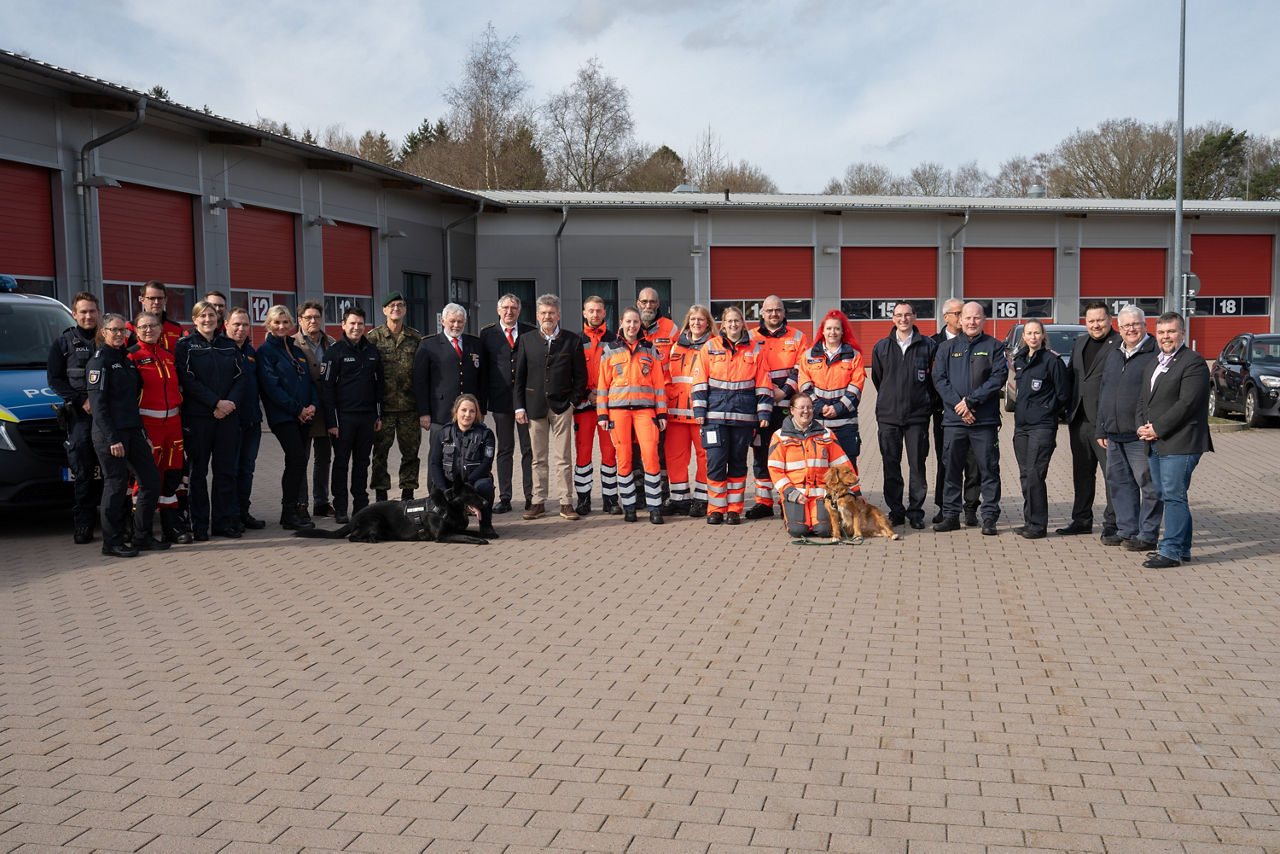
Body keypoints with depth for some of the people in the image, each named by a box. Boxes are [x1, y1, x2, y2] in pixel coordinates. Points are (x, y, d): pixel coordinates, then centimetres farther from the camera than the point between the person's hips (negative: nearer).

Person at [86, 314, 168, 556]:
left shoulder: (126, 360, 17)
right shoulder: (99, 361, -7)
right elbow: (98, 404, -14)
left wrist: (143, 434, 17)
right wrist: (112, 439, -19)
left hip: (132, 432, 8)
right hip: (110, 434, -8)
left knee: (151, 480, 6)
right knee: (116, 485, -4)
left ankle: (142, 537, 15)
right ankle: (112, 543, 6)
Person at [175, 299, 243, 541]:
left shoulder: (229, 345, 12)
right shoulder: (186, 345, 0)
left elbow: (239, 376, 7)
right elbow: (188, 380, -9)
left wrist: (230, 402, -10)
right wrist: (216, 402, -15)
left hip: (227, 416, 4)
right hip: (197, 416, -3)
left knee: (226, 470, 4)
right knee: (199, 471, 2)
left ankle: (223, 521, 12)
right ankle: (199, 525, 8)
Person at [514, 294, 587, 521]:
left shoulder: (572, 341, 2)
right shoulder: (526, 341, 6)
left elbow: (580, 375, 5)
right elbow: (519, 376, 6)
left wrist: (573, 401, -3)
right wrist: (519, 407, 0)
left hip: (562, 406, -1)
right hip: (535, 406, 1)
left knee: (563, 458, 0)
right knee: (539, 458, 6)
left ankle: (566, 503, 6)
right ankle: (538, 503, 12)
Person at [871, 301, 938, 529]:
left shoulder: (929, 346, 2)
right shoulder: (881, 347, 8)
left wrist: (924, 401, 10)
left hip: (917, 416, -2)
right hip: (888, 415, 2)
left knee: (917, 465, 0)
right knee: (891, 465, 4)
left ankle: (915, 511, 9)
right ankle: (895, 511, 12)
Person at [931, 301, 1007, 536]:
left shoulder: (994, 347, 5)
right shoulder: (947, 348, 11)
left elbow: (999, 377, -6)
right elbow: (939, 379, 2)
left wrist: (971, 400, -14)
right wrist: (958, 405, -12)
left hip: (985, 420, -2)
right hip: (954, 419, 2)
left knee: (989, 469, 1)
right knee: (952, 469, 7)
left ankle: (990, 517, 7)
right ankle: (950, 514, 16)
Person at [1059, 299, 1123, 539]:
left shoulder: (1121, 344, -8)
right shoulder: (1079, 344, 16)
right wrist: (1070, 412, 15)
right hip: (1080, 420, 7)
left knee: (1112, 474, -2)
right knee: (1082, 473, 15)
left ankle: (1112, 523, 5)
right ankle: (1082, 520, 24)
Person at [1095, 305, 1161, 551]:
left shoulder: (1156, 354, -6)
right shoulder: (1112, 356, 17)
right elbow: (1101, 395, 21)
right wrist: (1100, 430, 17)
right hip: (1114, 435, 7)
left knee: (1148, 484, -1)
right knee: (1119, 483, 11)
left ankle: (1148, 535, 5)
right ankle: (1126, 530, 20)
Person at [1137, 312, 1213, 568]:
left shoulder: (1193, 362, -9)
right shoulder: (1153, 365, 19)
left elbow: (1186, 403, -17)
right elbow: (1143, 400, 19)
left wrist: (1157, 429, -15)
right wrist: (1142, 427, 1)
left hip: (1180, 444, -9)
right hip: (1156, 444, 9)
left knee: (1174, 496, -8)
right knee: (1167, 496, 13)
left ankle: (1171, 551, -4)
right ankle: (1182, 548, 23)